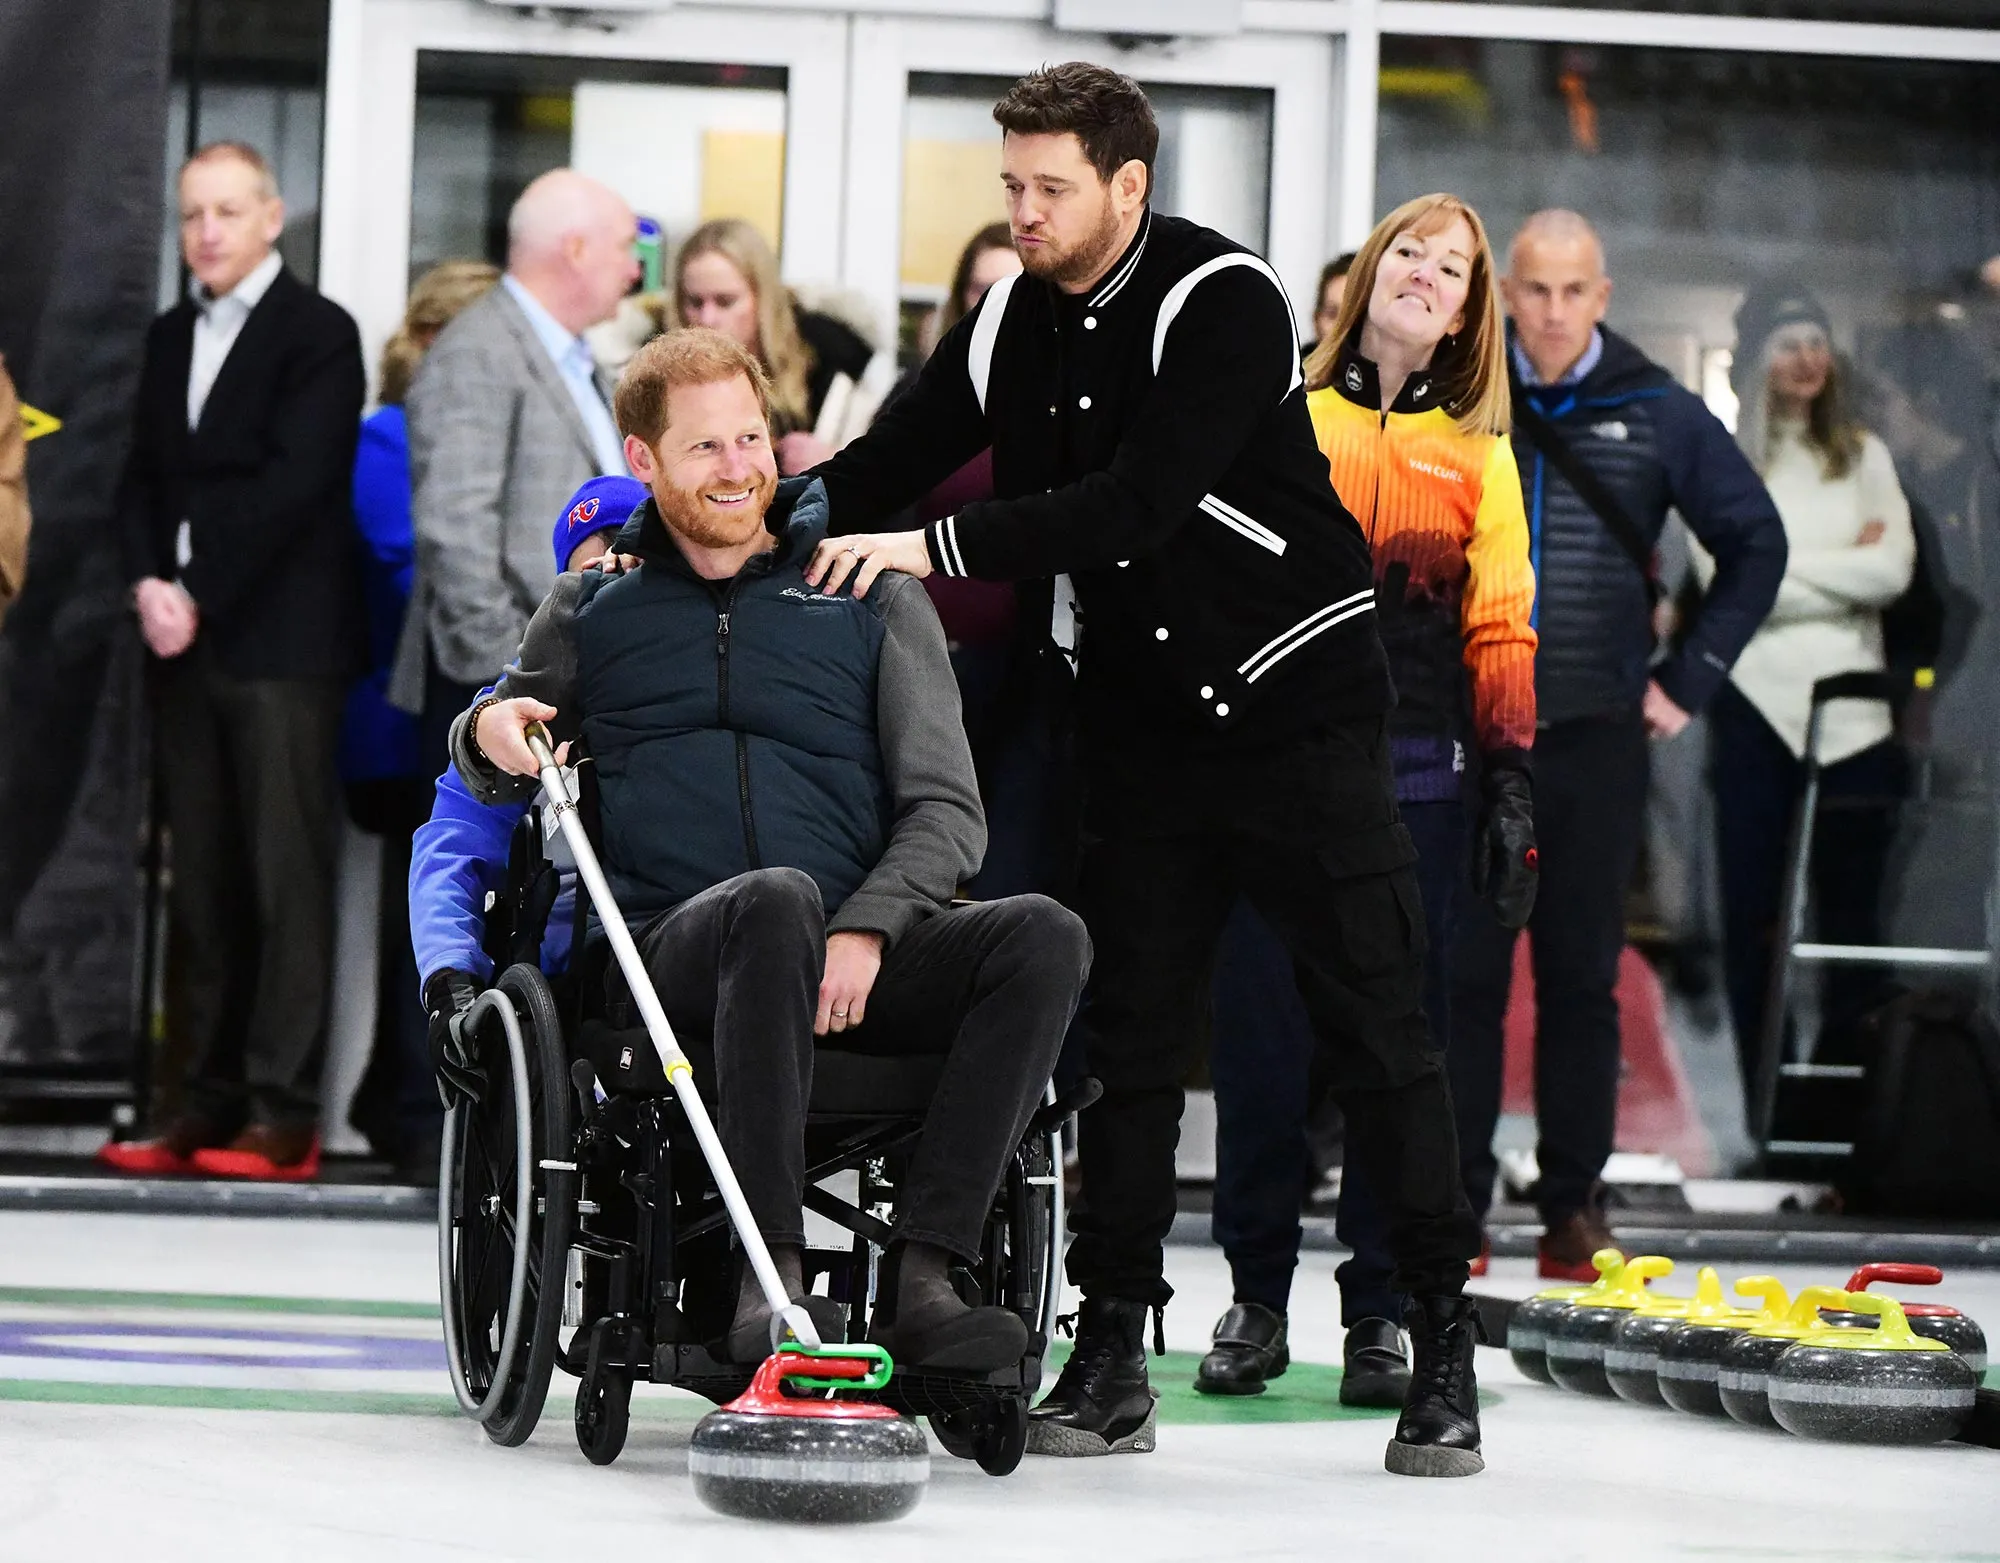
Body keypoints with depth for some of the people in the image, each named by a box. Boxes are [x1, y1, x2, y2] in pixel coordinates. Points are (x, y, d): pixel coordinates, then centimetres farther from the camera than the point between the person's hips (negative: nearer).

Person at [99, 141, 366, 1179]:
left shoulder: (317, 334, -3)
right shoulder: (170, 338, 18)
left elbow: (292, 485, -12)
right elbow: (142, 478, 14)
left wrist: (199, 598, -13)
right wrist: (148, 583, -4)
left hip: (278, 645, -6)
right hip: (184, 642, 6)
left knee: (286, 879, -7)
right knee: (201, 886, 5)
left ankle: (284, 1112, -7)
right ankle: (211, 1102, 7)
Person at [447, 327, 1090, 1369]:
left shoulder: (871, 598, 15)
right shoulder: (595, 606, 18)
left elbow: (947, 810, 7)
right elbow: (495, 773, 29)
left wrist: (866, 929, -13)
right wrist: (490, 734, 2)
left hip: (855, 965, 2)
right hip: (668, 958, -1)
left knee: (1043, 935, -28)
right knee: (777, 899, -38)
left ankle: (921, 1278, -34)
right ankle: (770, 1276, -42)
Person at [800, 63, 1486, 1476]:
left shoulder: (1224, 302, -18)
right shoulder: (1015, 325, 3)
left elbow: (1139, 502, -28)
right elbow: (884, 471, 4)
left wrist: (941, 547, -30)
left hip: (1296, 696, -6)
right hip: (1141, 712, 6)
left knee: (1378, 1027, -3)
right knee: (1134, 1030, 6)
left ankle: (1444, 1356, 3)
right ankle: (1113, 1358, 10)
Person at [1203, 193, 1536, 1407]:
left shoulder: (1479, 455, 12)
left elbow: (1501, 635, 9)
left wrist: (1511, 787, 1)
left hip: (1414, 778, 0)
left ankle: (1381, 1311, 8)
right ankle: (1257, 1298, 11)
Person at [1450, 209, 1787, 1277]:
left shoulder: (1660, 416, 3)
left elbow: (1755, 544, 13)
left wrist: (1689, 679, 8)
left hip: (1597, 738, 0)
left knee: (1583, 977, 4)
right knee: (1463, 972, -1)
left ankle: (1574, 1206, 10)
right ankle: (1453, 1200, 4)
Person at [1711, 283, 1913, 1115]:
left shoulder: (1864, 456, 11)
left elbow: (1893, 572, -2)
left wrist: (1785, 569, -7)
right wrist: (1844, 565, -5)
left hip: (1852, 709, 2)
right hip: (1755, 702, -2)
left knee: (1852, 912, 2)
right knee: (1752, 912, 1)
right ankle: (1762, 1102, 5)